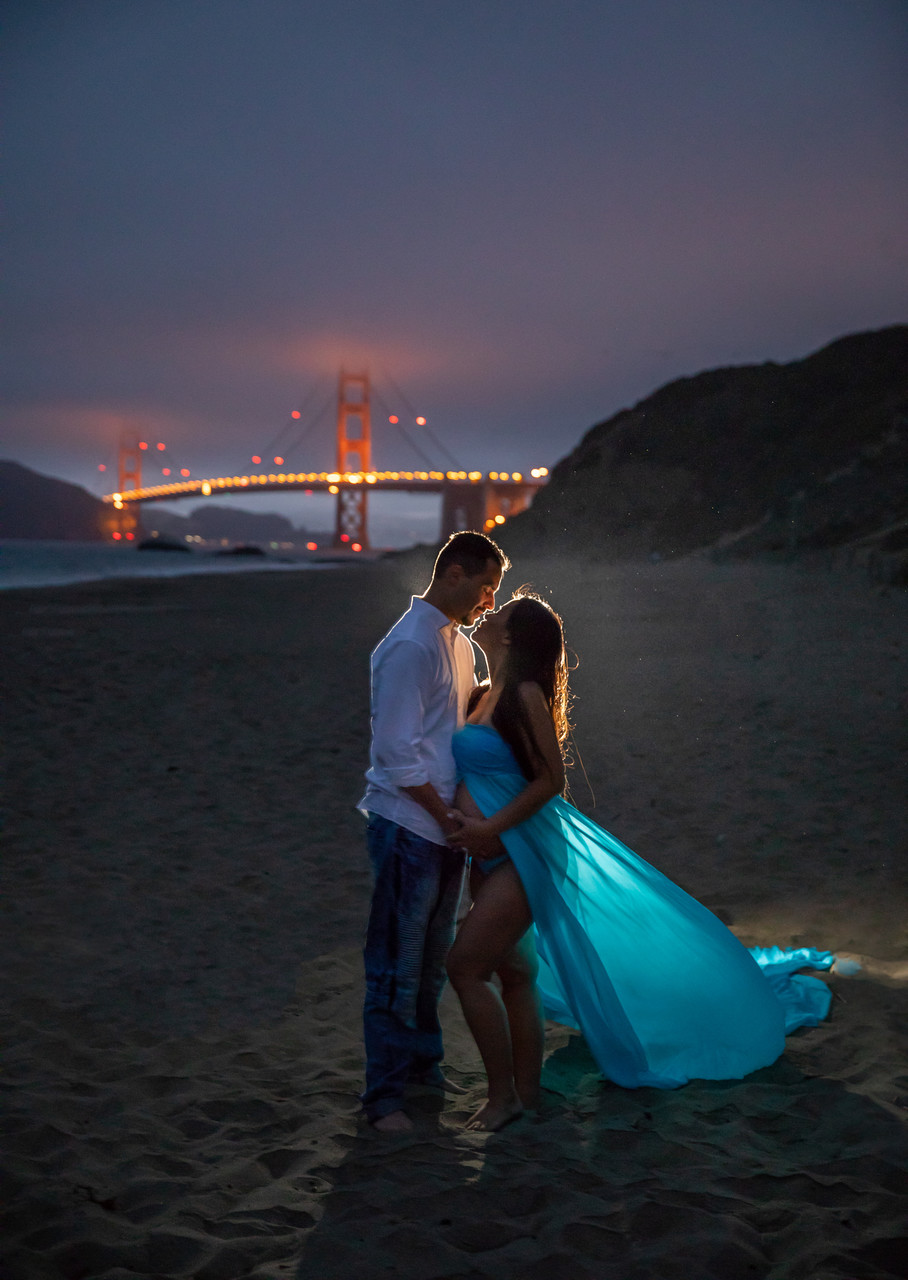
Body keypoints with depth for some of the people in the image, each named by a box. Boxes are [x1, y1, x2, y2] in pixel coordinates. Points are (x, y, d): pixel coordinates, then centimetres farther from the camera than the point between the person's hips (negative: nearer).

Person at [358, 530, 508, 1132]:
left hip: (447, 822, 9)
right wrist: (449, 819, -14)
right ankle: (385, 1094, 10)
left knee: (433, 955, 20)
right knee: (398, 963, 0)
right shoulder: (409, 647, -17)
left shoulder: (460, 644, 13)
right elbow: (398, 754, -19)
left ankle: (423, 1061, 36)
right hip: (408, 826, -9)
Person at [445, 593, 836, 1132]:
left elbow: (550, 778, -18)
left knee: (466, 966, -12)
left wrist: (492, 827, -20)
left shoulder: (523, 694, -16)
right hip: (496, 855, 9)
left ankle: (503, 1095, 0)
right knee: (515, 971, 14)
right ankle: (526, 1091, 24)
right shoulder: (488, 695, 10)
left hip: (523, 851, -9)